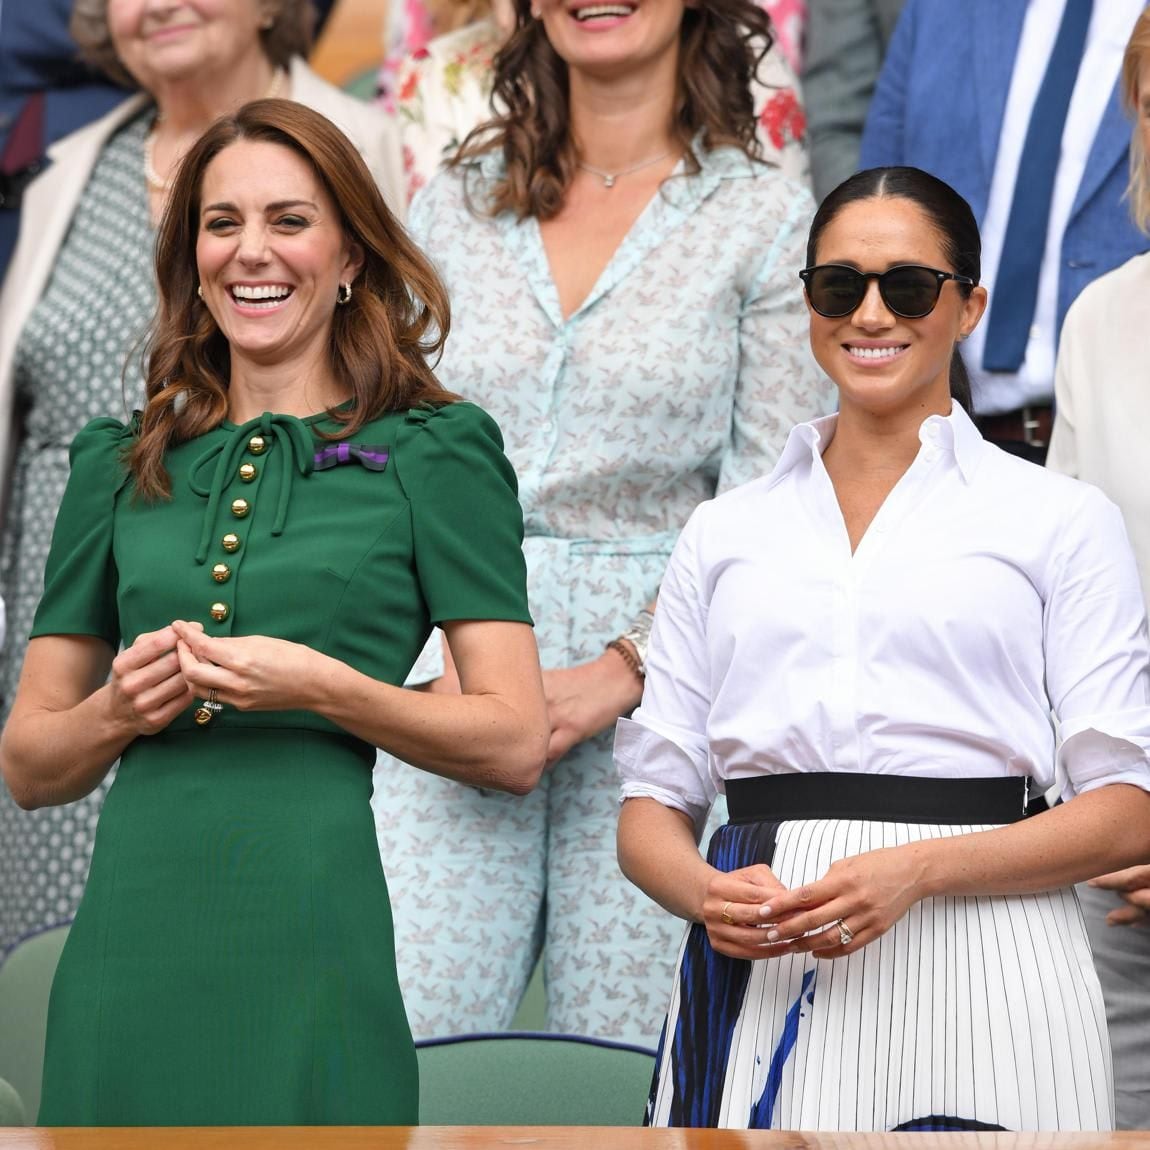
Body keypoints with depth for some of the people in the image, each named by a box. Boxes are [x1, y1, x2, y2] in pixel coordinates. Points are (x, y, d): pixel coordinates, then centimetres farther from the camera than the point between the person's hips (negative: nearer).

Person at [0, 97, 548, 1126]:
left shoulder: (432, 452, 4)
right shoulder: (122, 465, 15)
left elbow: (514, 743, -2)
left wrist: (322, 687, -14)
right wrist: (120, 707, -5)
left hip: (311, 946, -3)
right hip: (129, 940, 3)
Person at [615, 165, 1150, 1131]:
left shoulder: (1062, 519, 7)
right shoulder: (724, 533, 15)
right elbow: (653, 804, 13)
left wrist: (916, 871, -14)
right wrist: (707, 893, -9)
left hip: (976, 972, -2)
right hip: (757, 981, 2)